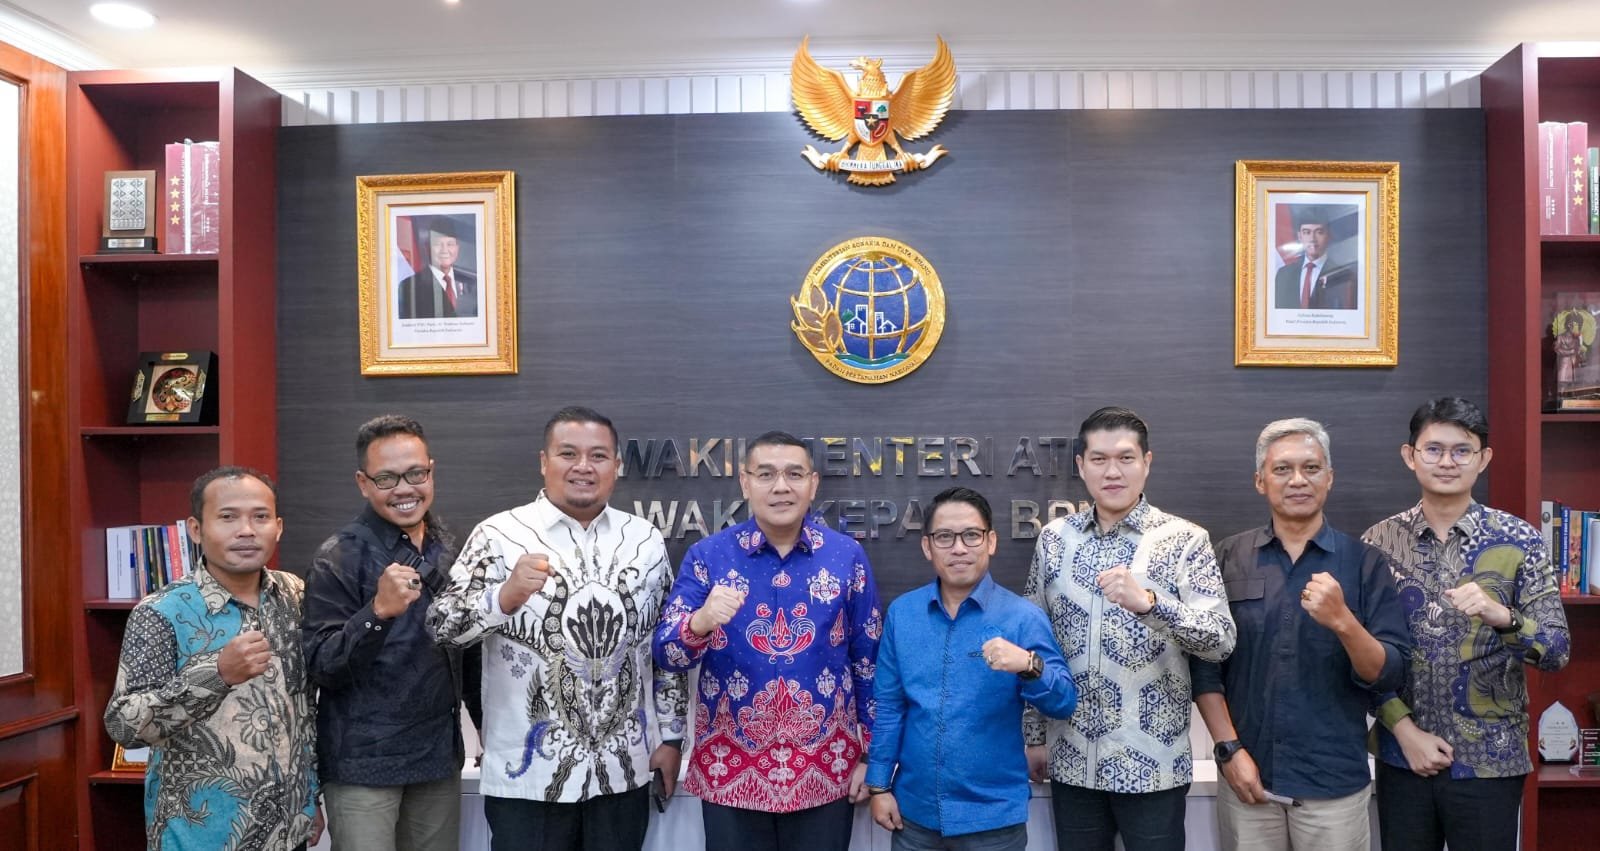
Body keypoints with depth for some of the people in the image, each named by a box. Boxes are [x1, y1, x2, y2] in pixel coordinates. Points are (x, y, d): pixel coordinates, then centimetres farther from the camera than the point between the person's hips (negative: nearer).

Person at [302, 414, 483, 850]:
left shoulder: (449, 548, 5)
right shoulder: (339, 557, -11)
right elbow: (319, 668, -15)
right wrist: (378, 611, -30)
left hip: (440, 755, 5)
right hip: (364, 763, -5)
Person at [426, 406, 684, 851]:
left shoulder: (645, 541, 4)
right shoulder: (499, 535, -6)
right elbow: (442, 626, -12)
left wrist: (670, 735, 7)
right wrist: (505, 596, -29)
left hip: (624, 770, 3)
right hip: (528, 773, -3)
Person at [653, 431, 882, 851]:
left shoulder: (848, 556, -2)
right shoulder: (707, 556, -5)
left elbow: (869, 660, 4)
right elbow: (667, 654, -8)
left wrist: (870, 753, 4)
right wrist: (700, 622, -29)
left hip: (825, 770, 1)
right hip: (730, 770, 0)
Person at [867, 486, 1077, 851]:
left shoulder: (1023, 616, -9)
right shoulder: (901, 612, -1)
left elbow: (1065, 703, -11)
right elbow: (888, 705, 4)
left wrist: (1029, 666, -29)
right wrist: (879, 784, 3)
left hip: (993, 815, -2)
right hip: (914, 809, 2)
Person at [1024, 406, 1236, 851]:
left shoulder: (1185, 540, -7)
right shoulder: (1054, 538, 2)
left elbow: (1221, 640, -15)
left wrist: (1148, 601, -31)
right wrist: (1035, 735, 10)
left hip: (1151, 765, -3)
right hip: (1072, 763, 3)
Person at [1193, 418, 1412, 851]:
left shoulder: (1365, 563, -1)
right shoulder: (1229, 559, 2)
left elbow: (1390, 675, -4)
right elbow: (1204, 664, 2)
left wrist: (1342, 621, -20)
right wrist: (1228, 748, -6)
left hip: (1335, 783, 0)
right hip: (1247, 776, 1)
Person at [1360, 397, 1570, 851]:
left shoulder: (1519, 541, -4)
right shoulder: (1379, 541, -2)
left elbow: (1557, 651, -9)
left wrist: (1501, 616, -27)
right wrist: (1405, 729, -8)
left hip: (1489, 761, -1)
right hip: (1402, 755, 1)